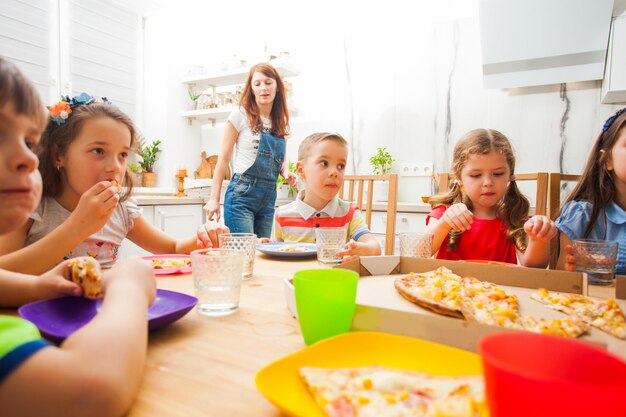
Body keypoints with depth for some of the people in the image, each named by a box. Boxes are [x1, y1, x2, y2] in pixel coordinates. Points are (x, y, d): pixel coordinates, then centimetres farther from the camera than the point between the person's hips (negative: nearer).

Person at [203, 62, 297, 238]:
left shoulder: (281, 121, 11)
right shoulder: (241, 114, -3)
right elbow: (224, 159, -2)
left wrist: (286, 172, -2)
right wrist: (214, 199, -5)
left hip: (269, 197, 5)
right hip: (242, 193, -5)